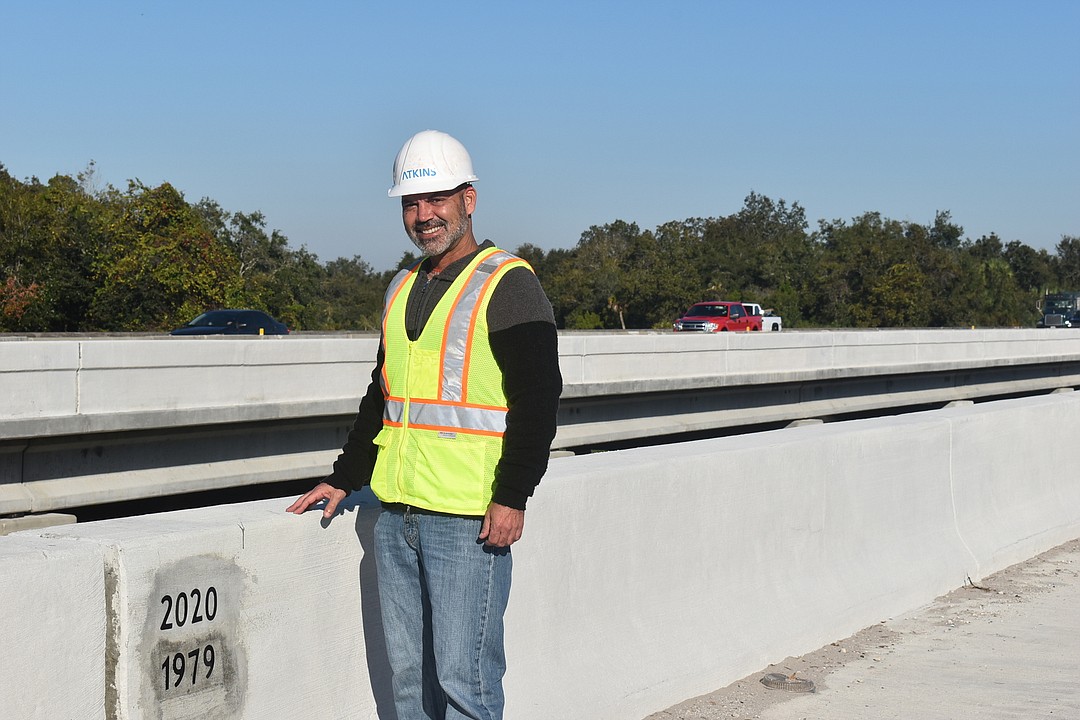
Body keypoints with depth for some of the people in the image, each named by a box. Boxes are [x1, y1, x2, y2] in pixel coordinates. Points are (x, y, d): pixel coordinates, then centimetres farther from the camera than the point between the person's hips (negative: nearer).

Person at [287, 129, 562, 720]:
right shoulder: (402, 289, 18)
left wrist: (512, 496, -18)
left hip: (471, 520, -7)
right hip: (397, 515, 8)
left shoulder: (508, 284, -5)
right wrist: (345, 478, 25)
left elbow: (537, 397, -12)